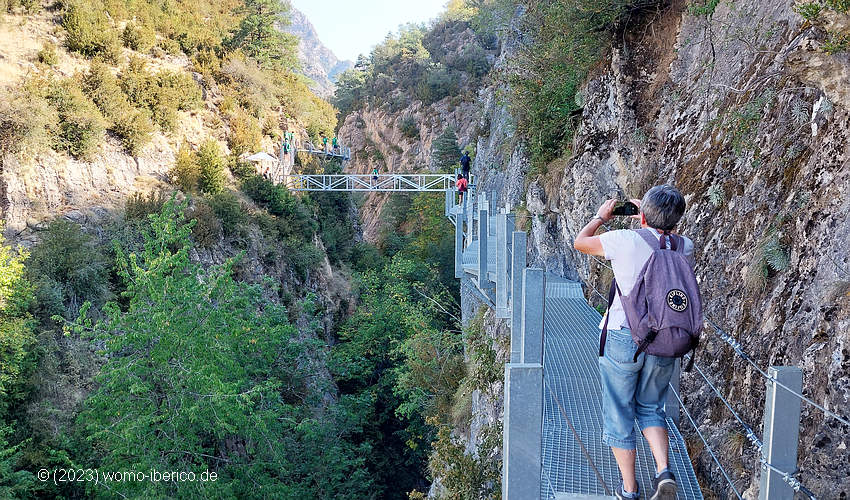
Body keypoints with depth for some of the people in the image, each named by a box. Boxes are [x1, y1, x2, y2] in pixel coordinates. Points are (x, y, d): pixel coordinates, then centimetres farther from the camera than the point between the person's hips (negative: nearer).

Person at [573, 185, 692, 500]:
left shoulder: (626, 240, -13)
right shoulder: (685, 248, -1)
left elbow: (580, 242, 5)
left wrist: (601, 217, 19)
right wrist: (654, 223, 30)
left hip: (623, 338, -4)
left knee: (618, 415, 11)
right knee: (651, 409, 23)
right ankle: (664, 472, 5)